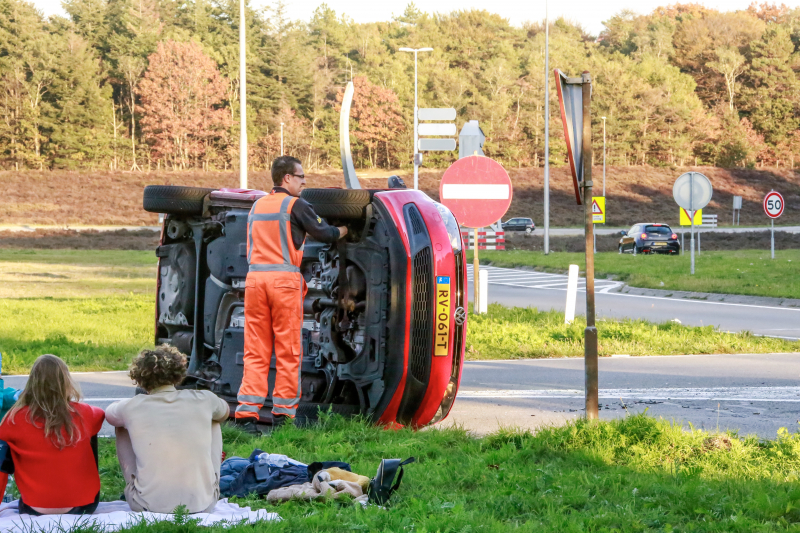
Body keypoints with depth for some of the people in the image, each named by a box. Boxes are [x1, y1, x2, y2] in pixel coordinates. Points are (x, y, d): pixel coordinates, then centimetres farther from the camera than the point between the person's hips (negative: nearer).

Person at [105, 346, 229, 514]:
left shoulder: (133, 407, -5)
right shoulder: (203, 400, -2)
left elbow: (108, 413, 21)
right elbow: (224, 413, 25)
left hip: (148, 506, -1)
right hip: (202, 505, 1)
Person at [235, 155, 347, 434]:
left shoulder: (257, 206, 17)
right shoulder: (296, 205, -2)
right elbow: (323, 234, 2)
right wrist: (343, 231, 22)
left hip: (255, 278, 5)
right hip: (284, 279, -5)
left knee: (255, 351, 4)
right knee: (288, 350, 2)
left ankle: (247, 413, -4)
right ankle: (282, 413, 2)